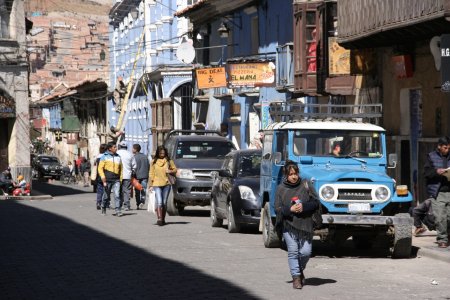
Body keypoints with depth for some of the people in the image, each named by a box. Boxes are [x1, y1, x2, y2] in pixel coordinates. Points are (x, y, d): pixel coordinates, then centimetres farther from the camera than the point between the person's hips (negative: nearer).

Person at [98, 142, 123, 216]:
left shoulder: (118, 157, 13)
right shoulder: (104, 157, 1)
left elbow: (120, 168, 21)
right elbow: (100, 168, -3)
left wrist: (120, 178, 15)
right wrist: (103, 177, -15)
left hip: (116, 180, 2)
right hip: (107, 180, -2)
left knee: (117, 195, -12)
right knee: (106, 196, 8)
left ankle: (118, 211, -14)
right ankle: (103, 209, 29)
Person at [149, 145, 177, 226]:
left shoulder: (169, 161, 6)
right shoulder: (154, 162, 5)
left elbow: (175, 169, 14)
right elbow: (151, 174, 6)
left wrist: (170, 171, -8)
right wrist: (151, 185, 1)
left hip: (166, 184, 2)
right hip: (157, 184, -2)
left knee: (164, 202, 6)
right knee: (159, 202, -14)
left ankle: (163, 219, 14)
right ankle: (159, 219, -21)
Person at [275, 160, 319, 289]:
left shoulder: (306, 184, 3)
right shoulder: (281, 188, 3)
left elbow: (315, 203, 3)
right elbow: (278, 209, 2)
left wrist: (303, 207, -13)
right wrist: (290, 209, -15)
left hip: (305, 225, 1)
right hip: (289, 225, -1)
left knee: (306, 252, -1)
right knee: (293, 252, -3)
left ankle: (300, 270, 27)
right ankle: (296, 277, 6)